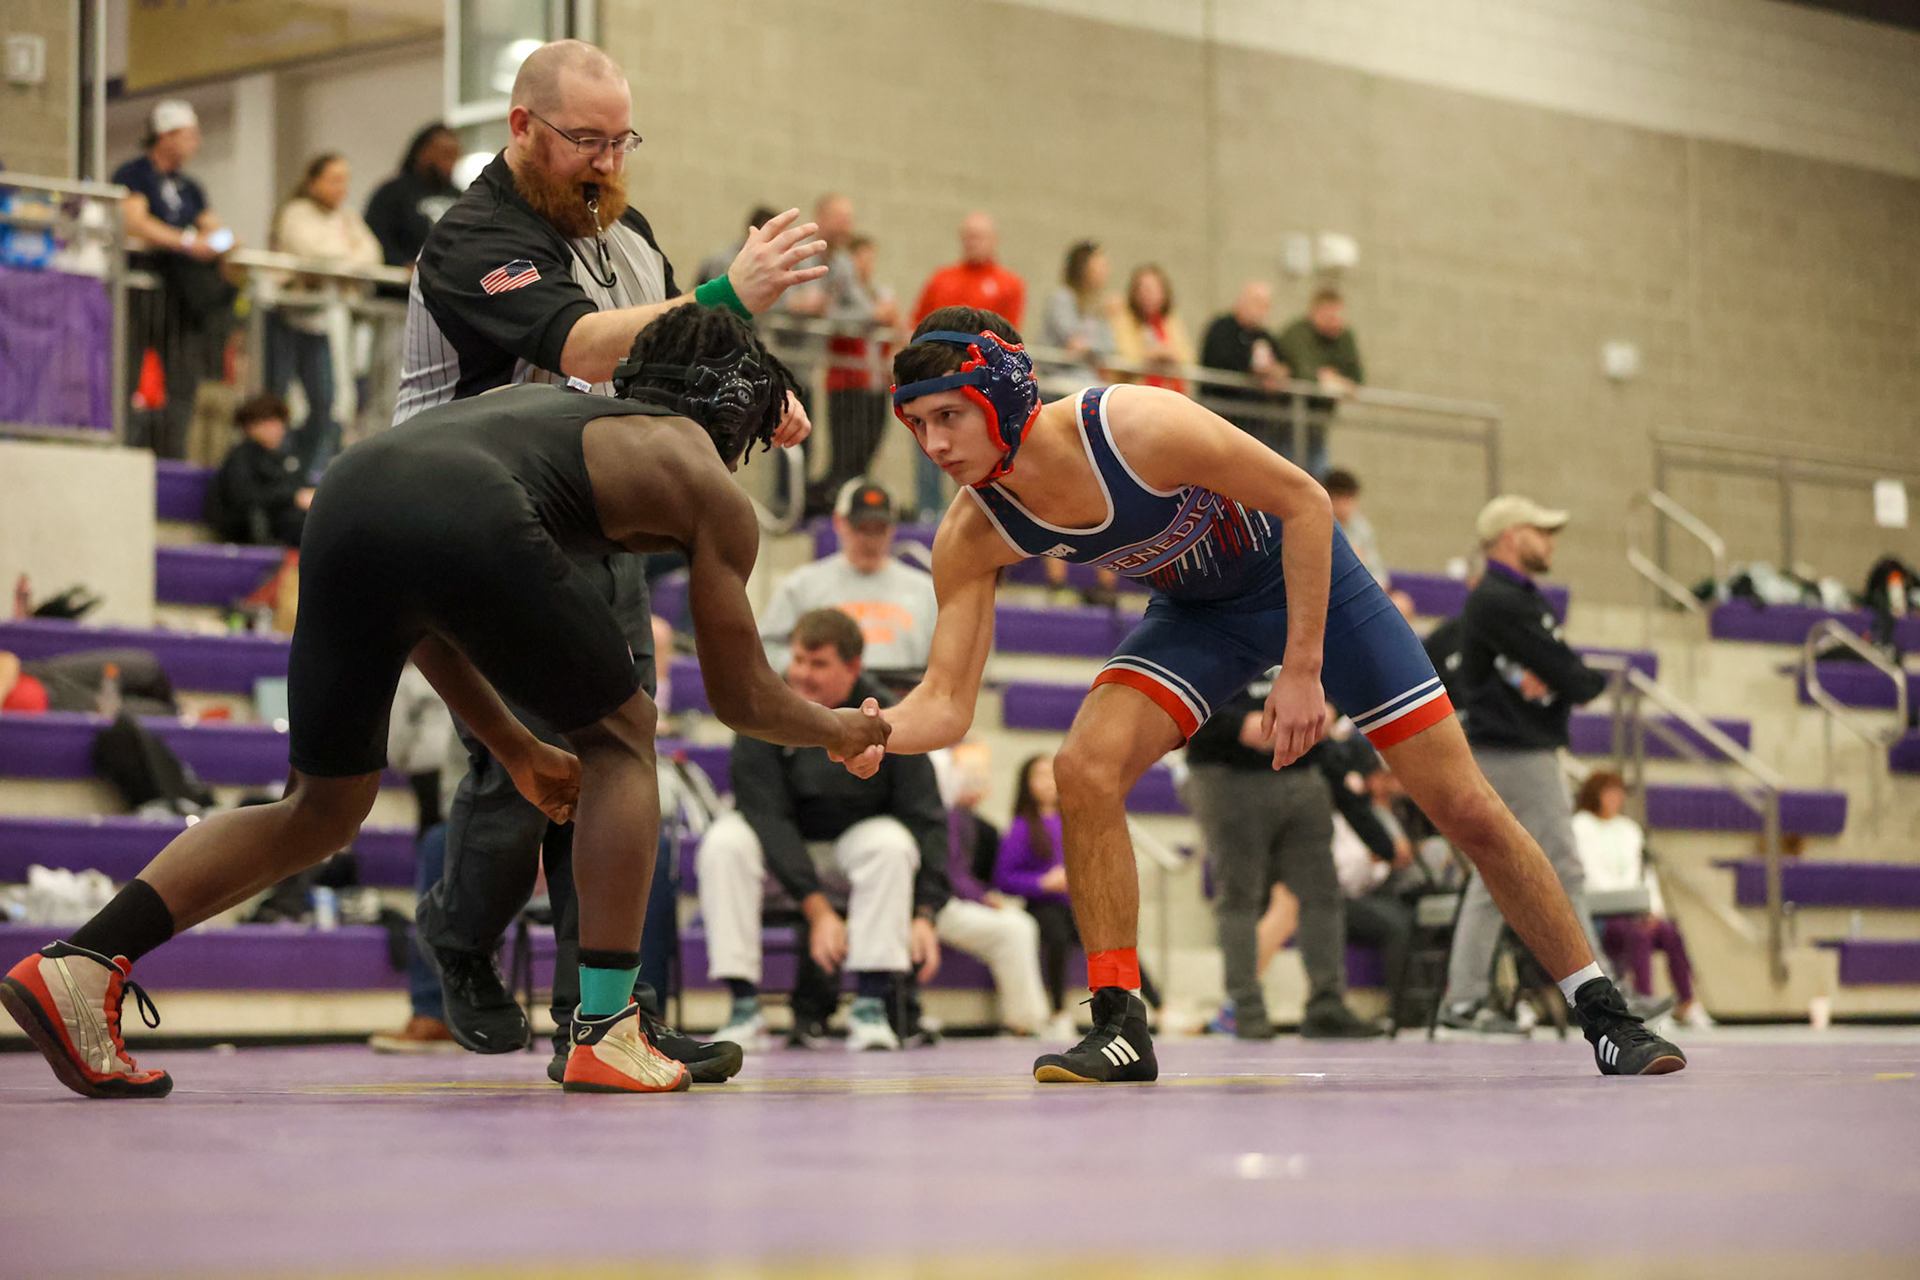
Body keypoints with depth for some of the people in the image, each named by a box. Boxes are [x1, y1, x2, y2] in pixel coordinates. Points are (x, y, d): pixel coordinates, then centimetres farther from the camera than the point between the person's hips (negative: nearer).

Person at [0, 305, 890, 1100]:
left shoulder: (542, 400, 40)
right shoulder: (711, 489, 25)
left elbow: (425, 623, 40)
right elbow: (740, 697, 31)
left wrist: (518, 753, 48)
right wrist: (841, 732, 51)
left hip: (350, 487, 6)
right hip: (471, 523, -6)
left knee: (324, 811, 20)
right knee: (620, 739, 20)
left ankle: (82, 963, 6)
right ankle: (607, 1032, 14)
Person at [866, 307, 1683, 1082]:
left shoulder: (1135, 427, -35)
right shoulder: (972, 537, -20)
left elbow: (1303, 501, -24)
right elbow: (946, 704, -18)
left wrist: (1302, 668, -25)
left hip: (1306, 577, -4)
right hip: (1194, 613, 4)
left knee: (1465, 808, -4)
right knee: (1084, 769, -23)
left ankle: (1603, 1014, 12)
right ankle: (1120, 1025, -11)